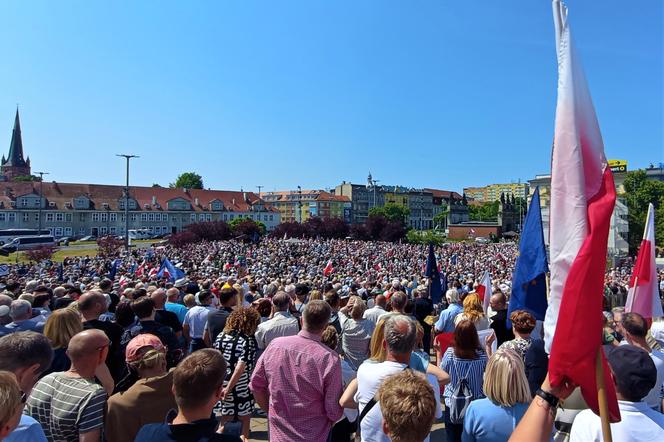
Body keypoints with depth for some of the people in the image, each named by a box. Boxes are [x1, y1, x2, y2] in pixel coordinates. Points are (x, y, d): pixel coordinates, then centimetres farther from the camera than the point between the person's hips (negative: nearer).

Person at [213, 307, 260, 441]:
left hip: (222, 385, 5)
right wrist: (228, 388, -20)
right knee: (245, 417, 15)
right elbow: (240, 367, -24)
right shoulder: (248, 340, -17)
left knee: (225, 418, 20)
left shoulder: (221, 336, 1)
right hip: (241, 388, -5)